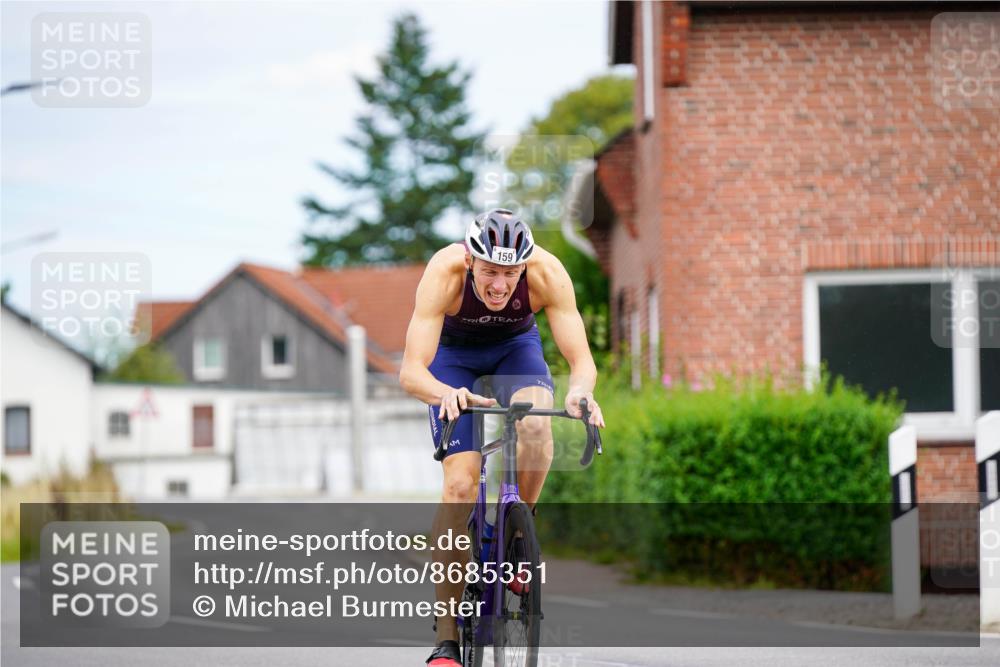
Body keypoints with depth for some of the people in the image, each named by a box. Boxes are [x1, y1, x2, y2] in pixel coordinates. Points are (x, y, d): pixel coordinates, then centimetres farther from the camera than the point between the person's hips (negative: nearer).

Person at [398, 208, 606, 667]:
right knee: (460, 485, -16)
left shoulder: (547, 273, -33)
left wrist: (581, 390, -55)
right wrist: (445, 393, -62)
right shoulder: (444, 273, -36)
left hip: (516, 345, 1)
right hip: (453, 352, -1)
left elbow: (581, 359, -32)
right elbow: (411, 371, -41)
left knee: (535, 426, -33)